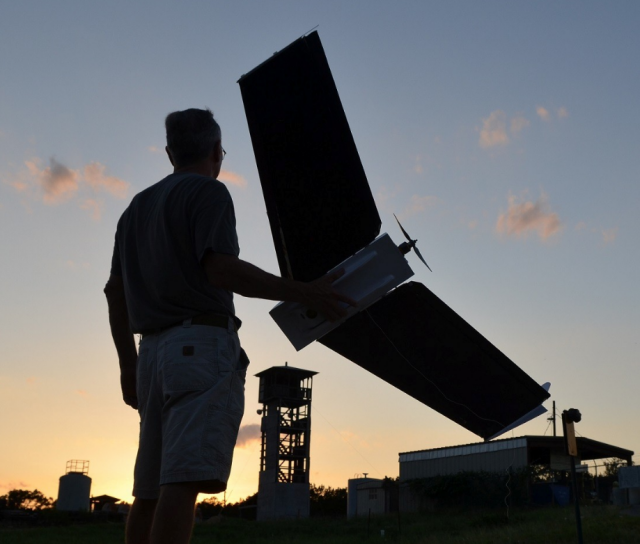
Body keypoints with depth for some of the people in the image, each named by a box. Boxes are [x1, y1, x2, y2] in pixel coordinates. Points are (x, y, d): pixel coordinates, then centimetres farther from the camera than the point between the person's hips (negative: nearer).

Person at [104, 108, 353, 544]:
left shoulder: (137, 206, 23)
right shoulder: (208, 192, 1)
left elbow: (115, 292, 20)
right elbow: (220, 269, -14)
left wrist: (128, 364, 24)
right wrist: (305, 293, -13)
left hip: (153, 351, 8)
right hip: (202, 344, -8)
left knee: (151, 490, 5)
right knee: (186, 478, -16)